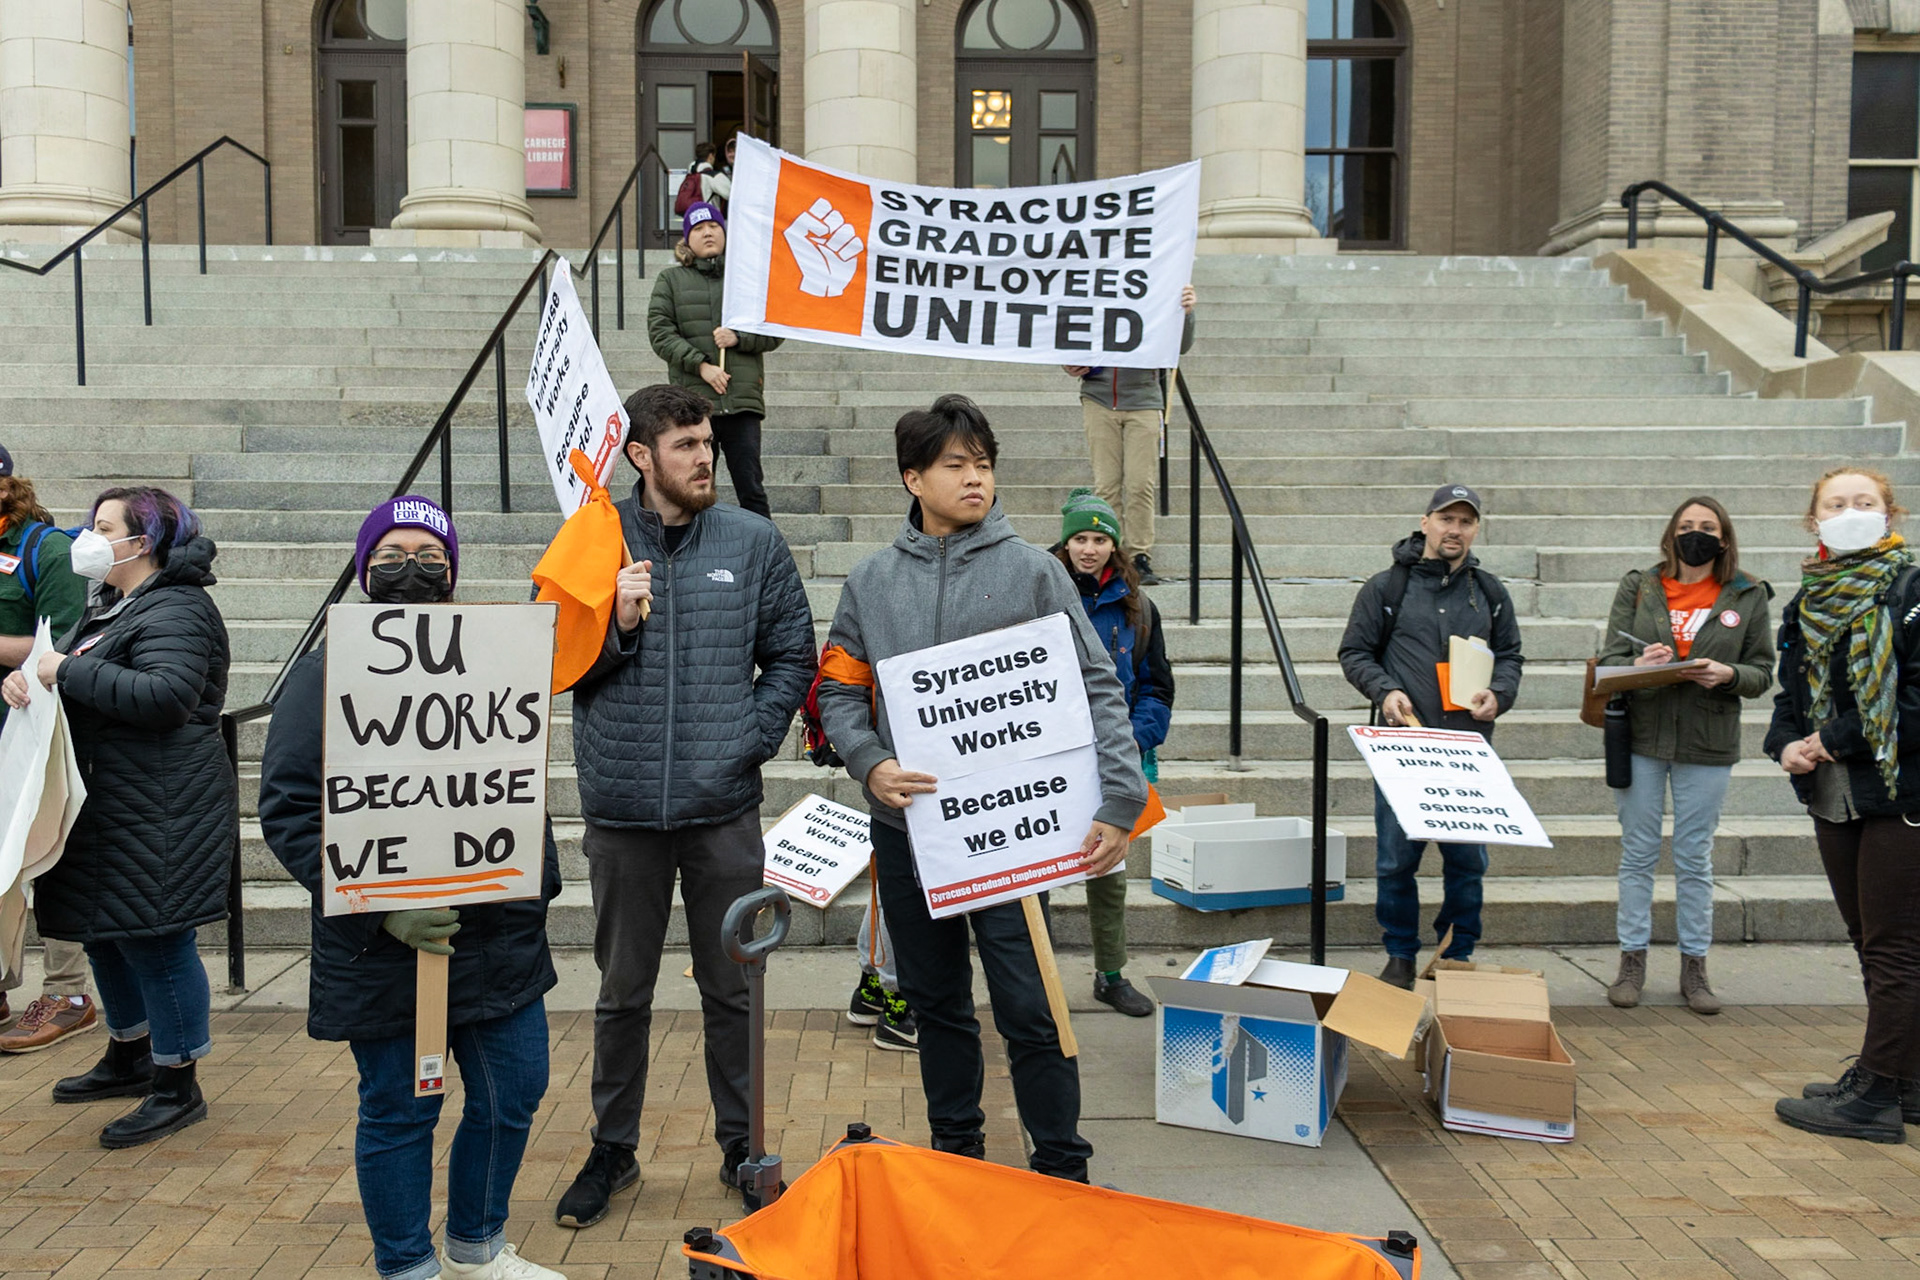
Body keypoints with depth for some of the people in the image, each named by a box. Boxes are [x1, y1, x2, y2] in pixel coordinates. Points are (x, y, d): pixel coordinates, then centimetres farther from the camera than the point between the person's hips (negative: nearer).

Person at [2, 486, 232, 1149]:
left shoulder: (175, 611, -15)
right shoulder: (109, 609, 17)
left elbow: (165, 695, -29)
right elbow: (74, 680, 19)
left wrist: (68, 673, -21)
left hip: (157, 811, -11)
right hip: (105, 804, 11)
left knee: (153, 937, -4)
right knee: (105, 932, 20)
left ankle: (177, 1087, 8)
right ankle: (129, 1057, 37)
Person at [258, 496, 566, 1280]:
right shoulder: (326, 676, -5)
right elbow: (288, 811, -11)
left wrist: (539, 883, 9)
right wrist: (380, 909, -19)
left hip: (500, 939, 5)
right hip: (386, 947, -5)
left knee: (512, 1096, 13)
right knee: (399, 1112, 8)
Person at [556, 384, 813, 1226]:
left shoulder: (754, 542, 2)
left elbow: (792, 657, 5)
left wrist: (751, 740, -5)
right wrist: (613, 623, -15)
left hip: (724, 807, 0)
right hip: (622, 808, 0)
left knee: (733, 988, 12)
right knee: (623, 992, 14)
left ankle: (743, 1146, 30)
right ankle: (613, 1149, 32)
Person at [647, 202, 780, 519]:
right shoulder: (670, 280, 12)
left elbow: (774, 332, 12)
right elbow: (659, 332, 1)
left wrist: (739, 338, -7)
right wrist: (701, 364, -11)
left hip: (742, 398, 0)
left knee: (751, 489, -2)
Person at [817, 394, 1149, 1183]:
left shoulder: (1031, 570, -2)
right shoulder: (871, 582, 6)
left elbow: (1095, 688, -5)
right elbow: (839, 691, 7)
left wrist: (1120, 800, -15)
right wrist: (870, 764, -12)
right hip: (906, 825, 3)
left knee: (1028, 1007, -3)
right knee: (935, 1003, 15)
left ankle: (1062, 1170, 14)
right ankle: (956, 1148, 33)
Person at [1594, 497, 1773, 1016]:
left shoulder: (1748, 596, 4)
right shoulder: (1638, 586, 4)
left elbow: (1762, 674, 5)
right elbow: (1608, 660, 1)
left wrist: (1729, 675, -16)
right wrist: (1636, 666, -21)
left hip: (1709, 744, 0)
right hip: (1641, 737, 0)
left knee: (1695, 859, 7)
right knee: (1637, 853, 5)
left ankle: (1694, 967, 18)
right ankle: (1632, 962, 15)